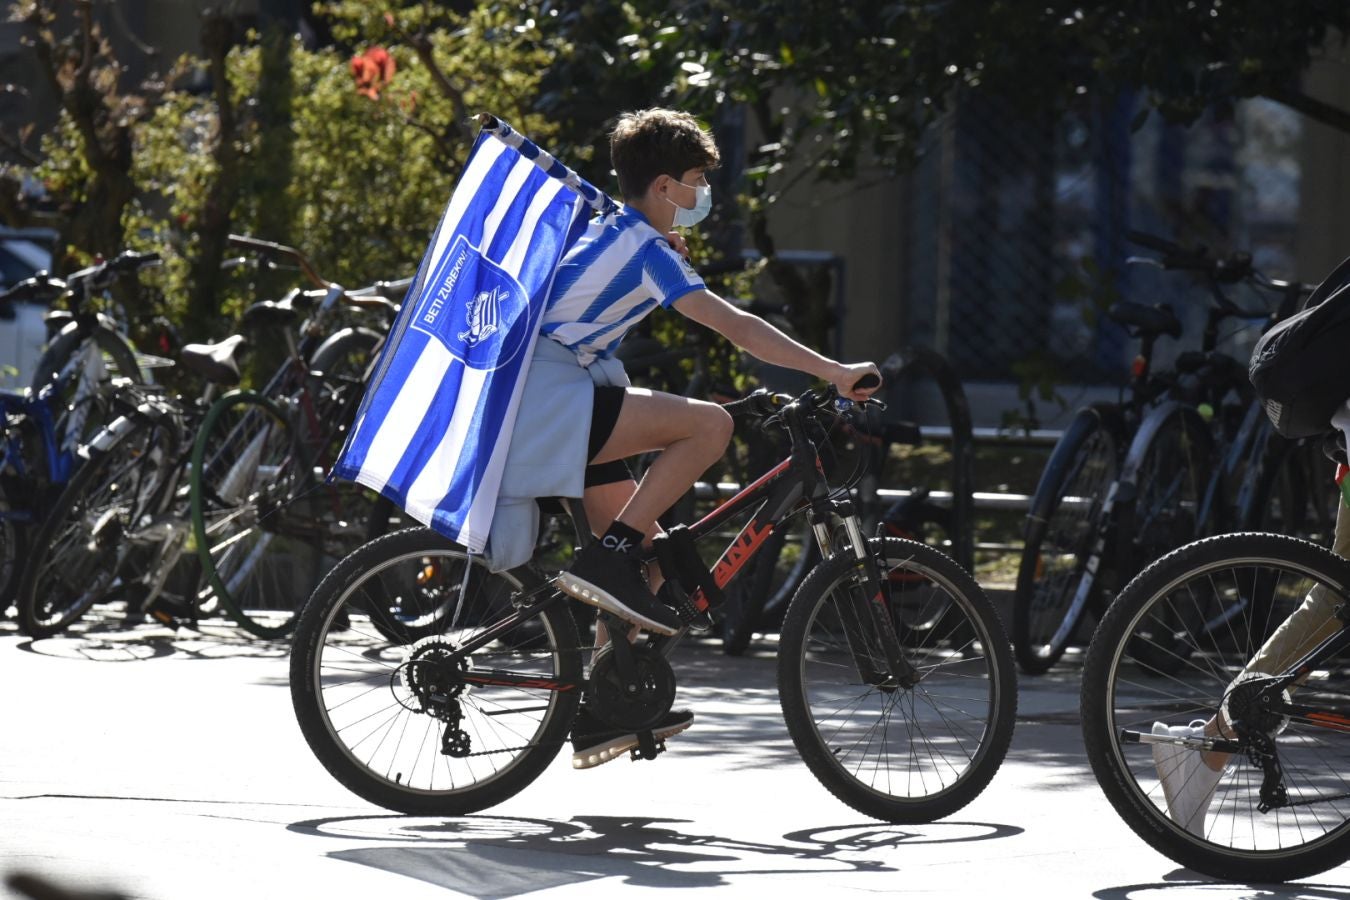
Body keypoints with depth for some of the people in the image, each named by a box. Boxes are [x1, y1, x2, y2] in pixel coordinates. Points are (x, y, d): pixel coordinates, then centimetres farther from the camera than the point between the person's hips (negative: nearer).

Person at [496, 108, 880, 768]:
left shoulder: (610, 231, 18)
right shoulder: (645, 248, -10)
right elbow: (733, 326, -19)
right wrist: (834, 373, -22)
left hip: (543, 409, 10)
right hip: (552, 398, -10)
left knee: (646, 552, 10)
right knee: (709, 423, -23)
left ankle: (600, 713, 11)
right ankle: (608, 561, -20)